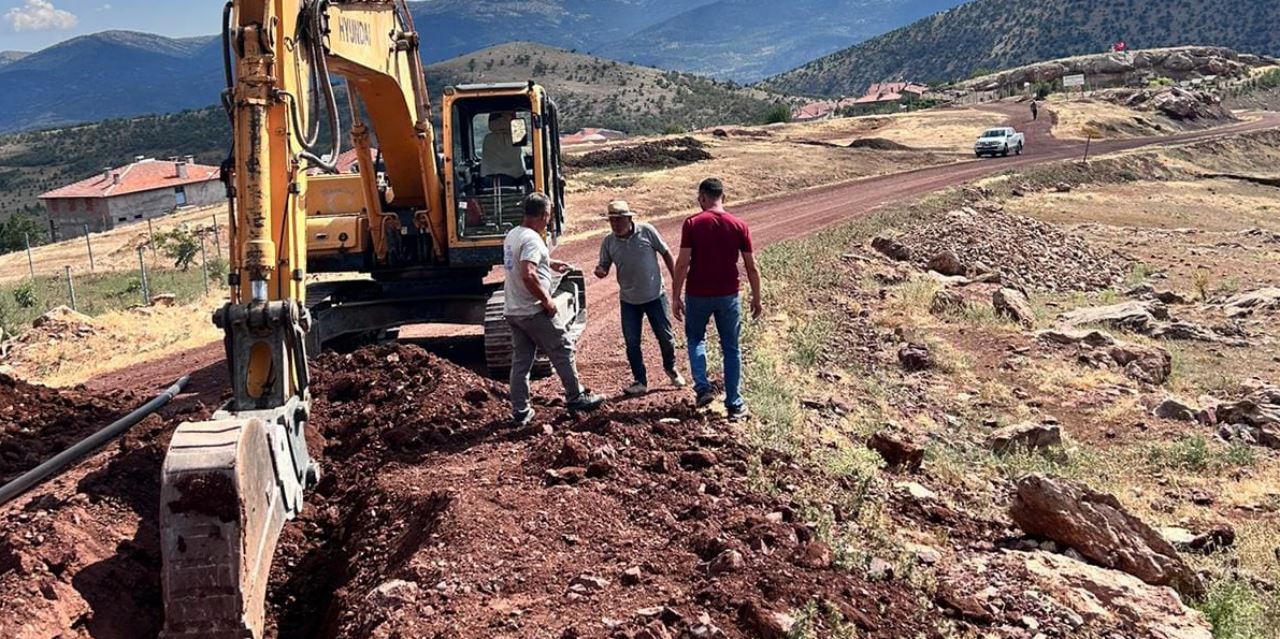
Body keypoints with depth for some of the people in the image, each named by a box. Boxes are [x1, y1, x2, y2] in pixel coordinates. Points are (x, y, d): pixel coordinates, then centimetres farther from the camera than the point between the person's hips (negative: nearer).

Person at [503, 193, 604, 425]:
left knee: (520, 360, 11)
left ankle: (520, 411, 14)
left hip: (513, 311, 9)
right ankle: (576, 397, 18)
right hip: (535, 312, -9)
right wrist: (547, 300, -20)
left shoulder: (512, 235, 10)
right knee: (563, 351, 7)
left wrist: (549, 263, 27)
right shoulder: (532, 239, -19)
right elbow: (528, 275, -31)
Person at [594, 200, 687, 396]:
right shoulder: (608, 242, -5)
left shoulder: (647, 231, -11)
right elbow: (604, 267, 3)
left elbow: (666, 254, -3)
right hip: (629, 300, 2)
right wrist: (600, 271, -23)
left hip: (655, 295, -2)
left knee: (665, 336, 9)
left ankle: (671, 368, 36)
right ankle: (640, 381, 17)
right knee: (632, 343, 3)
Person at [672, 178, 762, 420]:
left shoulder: (692, 224, -9)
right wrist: (756, 298, 9)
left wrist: (676, 296, -4)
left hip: (698, 295, -1)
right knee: (731, 348, 12)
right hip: (728, 295, 1)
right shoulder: (739, 226, -3)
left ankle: (702, 388, 7)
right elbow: (751, 267, -1)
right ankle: (735, 405, 14)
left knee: (696, 338, 23)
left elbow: (682, 264, -12)